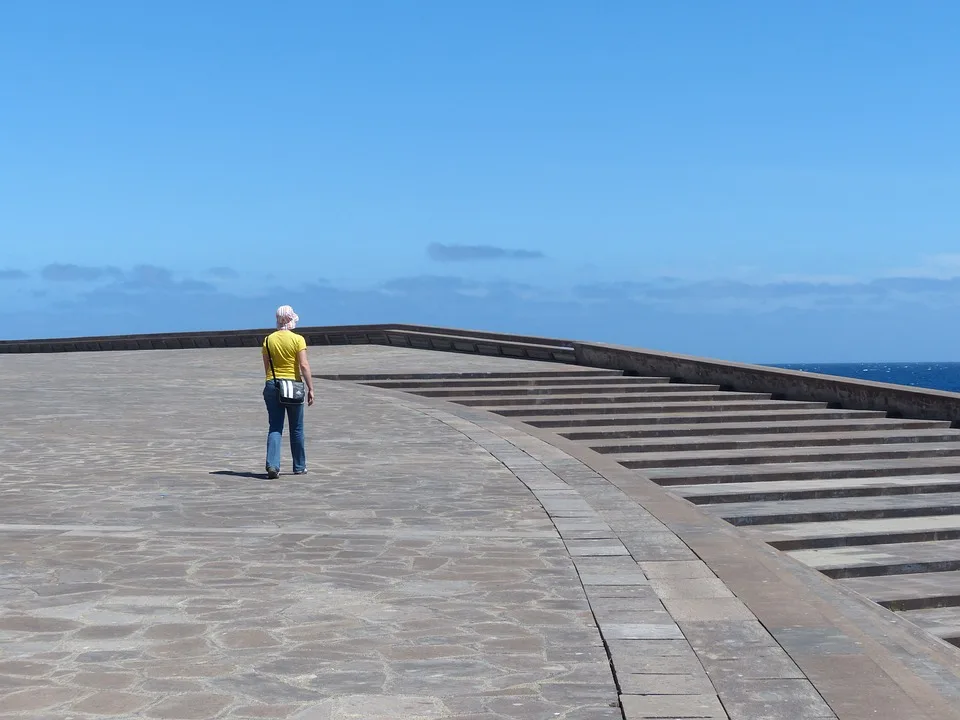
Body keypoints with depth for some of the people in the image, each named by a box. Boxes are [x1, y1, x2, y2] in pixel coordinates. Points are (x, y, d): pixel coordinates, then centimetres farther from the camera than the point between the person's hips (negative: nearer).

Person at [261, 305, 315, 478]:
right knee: (296, 429, 10)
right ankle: (299, 466, 20)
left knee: (275, 428, 3)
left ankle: (272, 465, -14)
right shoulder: (298, 339, -7)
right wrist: (310, 388, -10)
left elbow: (266, 367, 8)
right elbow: (304, 365, -13)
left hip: (272, 385, 2)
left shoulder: (268, 340, 3)